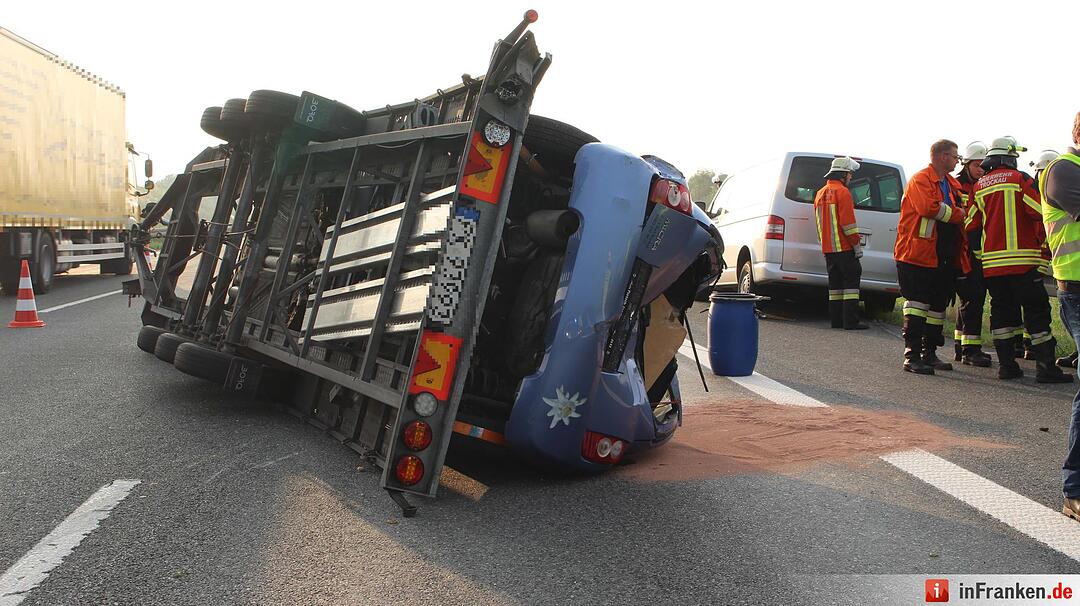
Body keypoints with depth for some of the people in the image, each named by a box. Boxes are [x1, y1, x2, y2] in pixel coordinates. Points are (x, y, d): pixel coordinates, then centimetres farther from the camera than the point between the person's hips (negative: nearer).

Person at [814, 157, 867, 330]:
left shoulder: (820, 194, 18)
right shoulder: (842, 192, -10)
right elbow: (848, 222, -16)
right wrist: (856, 244, -12)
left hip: (828, 248, 8)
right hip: (844, 247, -8)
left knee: (835, 282, 10)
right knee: (851, 281, -6)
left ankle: (836, 320, 10)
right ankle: (850, 321, -10)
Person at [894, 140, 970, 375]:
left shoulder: (953, 184, 19)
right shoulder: (920, 179, -7)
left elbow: (960, 212, 25)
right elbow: (929, 207, -22)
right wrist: (956, 213, -9)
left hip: (944, 256, 9)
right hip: (918, 254, -8)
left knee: (938, 304, 11)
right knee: (918, 302, -10)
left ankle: (929, 353, 21)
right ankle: (912, 354, -8)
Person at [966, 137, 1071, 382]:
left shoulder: (979, 186, 10)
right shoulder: (1020, 179, -4)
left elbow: (970, 224, 11)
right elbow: (1040, 213, -10)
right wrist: (1041, 240, 6)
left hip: (991, 262, 5)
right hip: (1022, 260, -5)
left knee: (1002, 311, 11)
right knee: (1036, 310, -1)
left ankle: (1006, 364, 10)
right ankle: (1045, 366, -2)